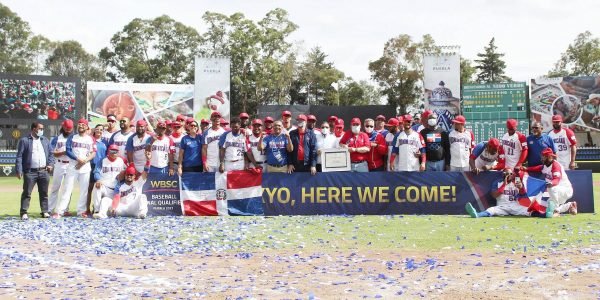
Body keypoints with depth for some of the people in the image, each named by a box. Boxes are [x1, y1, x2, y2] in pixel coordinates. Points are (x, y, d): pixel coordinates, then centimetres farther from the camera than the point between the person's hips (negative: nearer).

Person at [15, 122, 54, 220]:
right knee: (26, 193, -3)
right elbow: (19, 156, -5)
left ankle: (45, 211, 16)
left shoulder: (45, 140, 14)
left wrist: (50, 164, 1)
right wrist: (19, 171, -12)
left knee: (44, 193, 9)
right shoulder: (24, 140, -1)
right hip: (30, 172, -4)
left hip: (43, 171, 4)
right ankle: (24, 213, 1)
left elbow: (50, 154, 19)